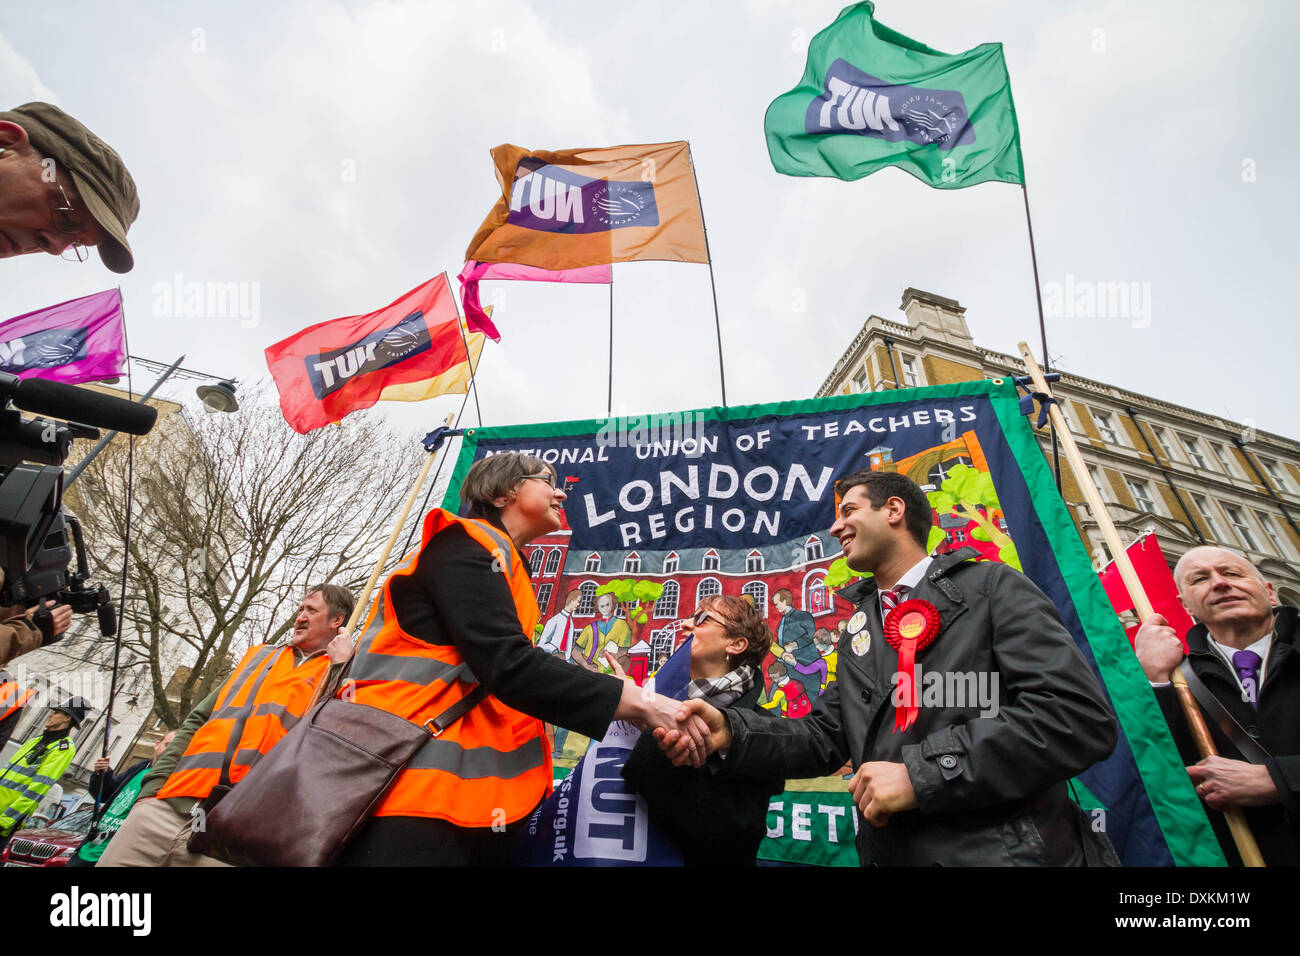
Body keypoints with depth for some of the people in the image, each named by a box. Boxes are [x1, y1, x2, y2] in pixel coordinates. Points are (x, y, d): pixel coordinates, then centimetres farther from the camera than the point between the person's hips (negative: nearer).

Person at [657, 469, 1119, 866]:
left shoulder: (993, 588, -4)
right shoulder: (859, 630, 13)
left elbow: (1080, 715, -16)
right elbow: (824, 738, 9)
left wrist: (922, 772, -19)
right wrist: (731, 732, -9)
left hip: (1003, 851, -5)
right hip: (893, 853, 5)